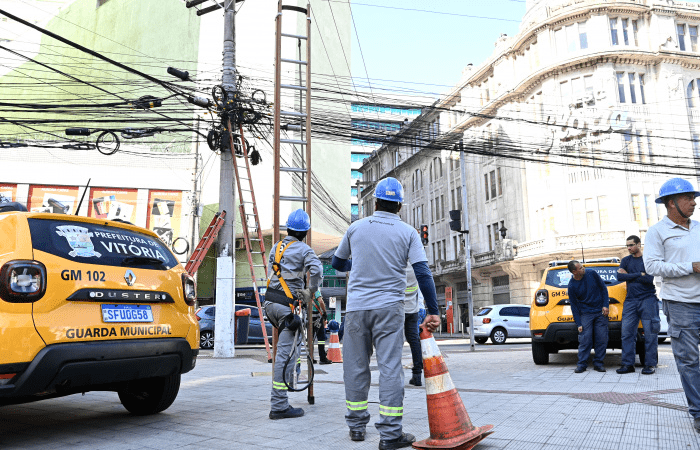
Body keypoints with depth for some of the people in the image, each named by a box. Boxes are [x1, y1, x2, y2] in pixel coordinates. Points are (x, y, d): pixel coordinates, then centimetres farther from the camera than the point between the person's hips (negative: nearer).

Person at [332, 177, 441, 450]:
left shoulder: (356, 228, 6)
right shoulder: (408, 233, 2)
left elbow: (337, 264, 18)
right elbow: (423, 274, -7)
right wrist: (433, 311, -5)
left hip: (356, 307, 2)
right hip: (389, 307, -1)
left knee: (356, 367, 11)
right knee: (390, 369, 1)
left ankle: (356, 426, 22)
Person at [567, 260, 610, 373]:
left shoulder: (592, 274, -5)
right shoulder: (572, 286, -9)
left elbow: (603, 288, 7)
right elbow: (574, 305, -3)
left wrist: (605, 305, -3)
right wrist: (578, 324, -6)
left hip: (600, 312, 2)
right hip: (585, 314, -2)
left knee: (602, 339, 0)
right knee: (585, 340, -7)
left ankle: (598, 363, 10)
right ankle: (582, 364, 3)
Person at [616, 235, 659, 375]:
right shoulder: (626, 260, 13)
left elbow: (649, 279, -13)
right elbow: (619, 276, -1)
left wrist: (629, 275, -5)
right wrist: (639, 275, -7)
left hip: (647, 299, -4)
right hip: (630, 300, 4)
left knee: (650, 333, -4)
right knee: (627, 333, -1)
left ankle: (650, 364, 5)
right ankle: (628, 364, 4)